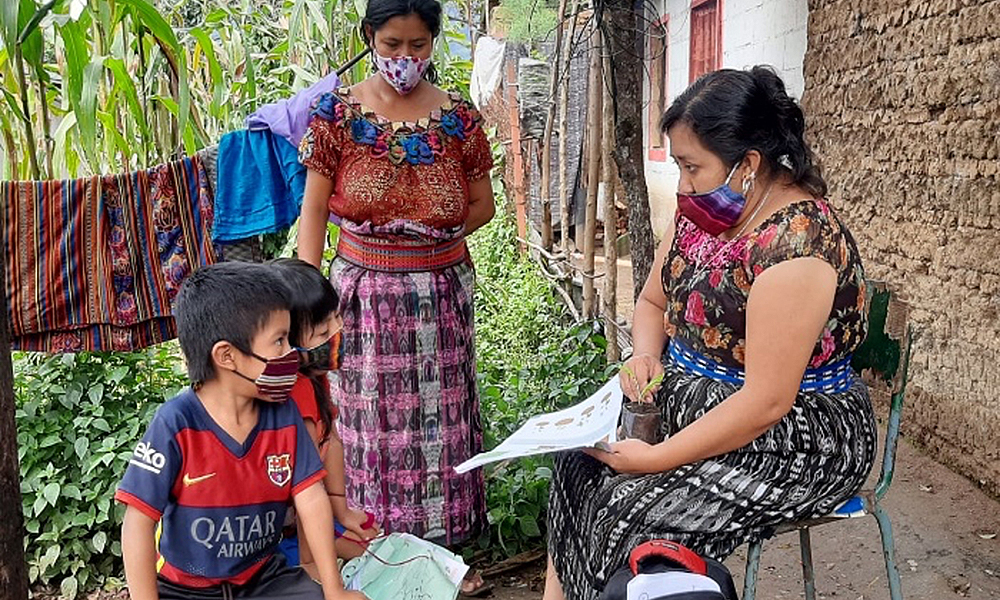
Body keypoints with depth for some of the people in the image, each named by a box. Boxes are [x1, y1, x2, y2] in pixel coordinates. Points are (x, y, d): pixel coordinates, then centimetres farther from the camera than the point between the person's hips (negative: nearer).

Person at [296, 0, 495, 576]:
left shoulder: (459, 118, 0)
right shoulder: (338, 113, -2)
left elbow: (482, 205, 10)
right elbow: (314, 210, -2)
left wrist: (437, 235, -5)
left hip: (441, 292, 1)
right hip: (364, 291, -1)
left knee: (440, 416, 10)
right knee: (370, 417, 7)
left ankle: (443, 536, 28)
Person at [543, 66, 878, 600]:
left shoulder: (797, 245, -26)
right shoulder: (702, 211, 0)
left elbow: (766, 403, -27)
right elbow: (652, 302, 14)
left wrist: (657, 458, -24)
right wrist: (647, 356, -8)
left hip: (794, 435, -8)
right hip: (691, 396, 8)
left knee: (634, 514, -22)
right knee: (579, 463, -7)